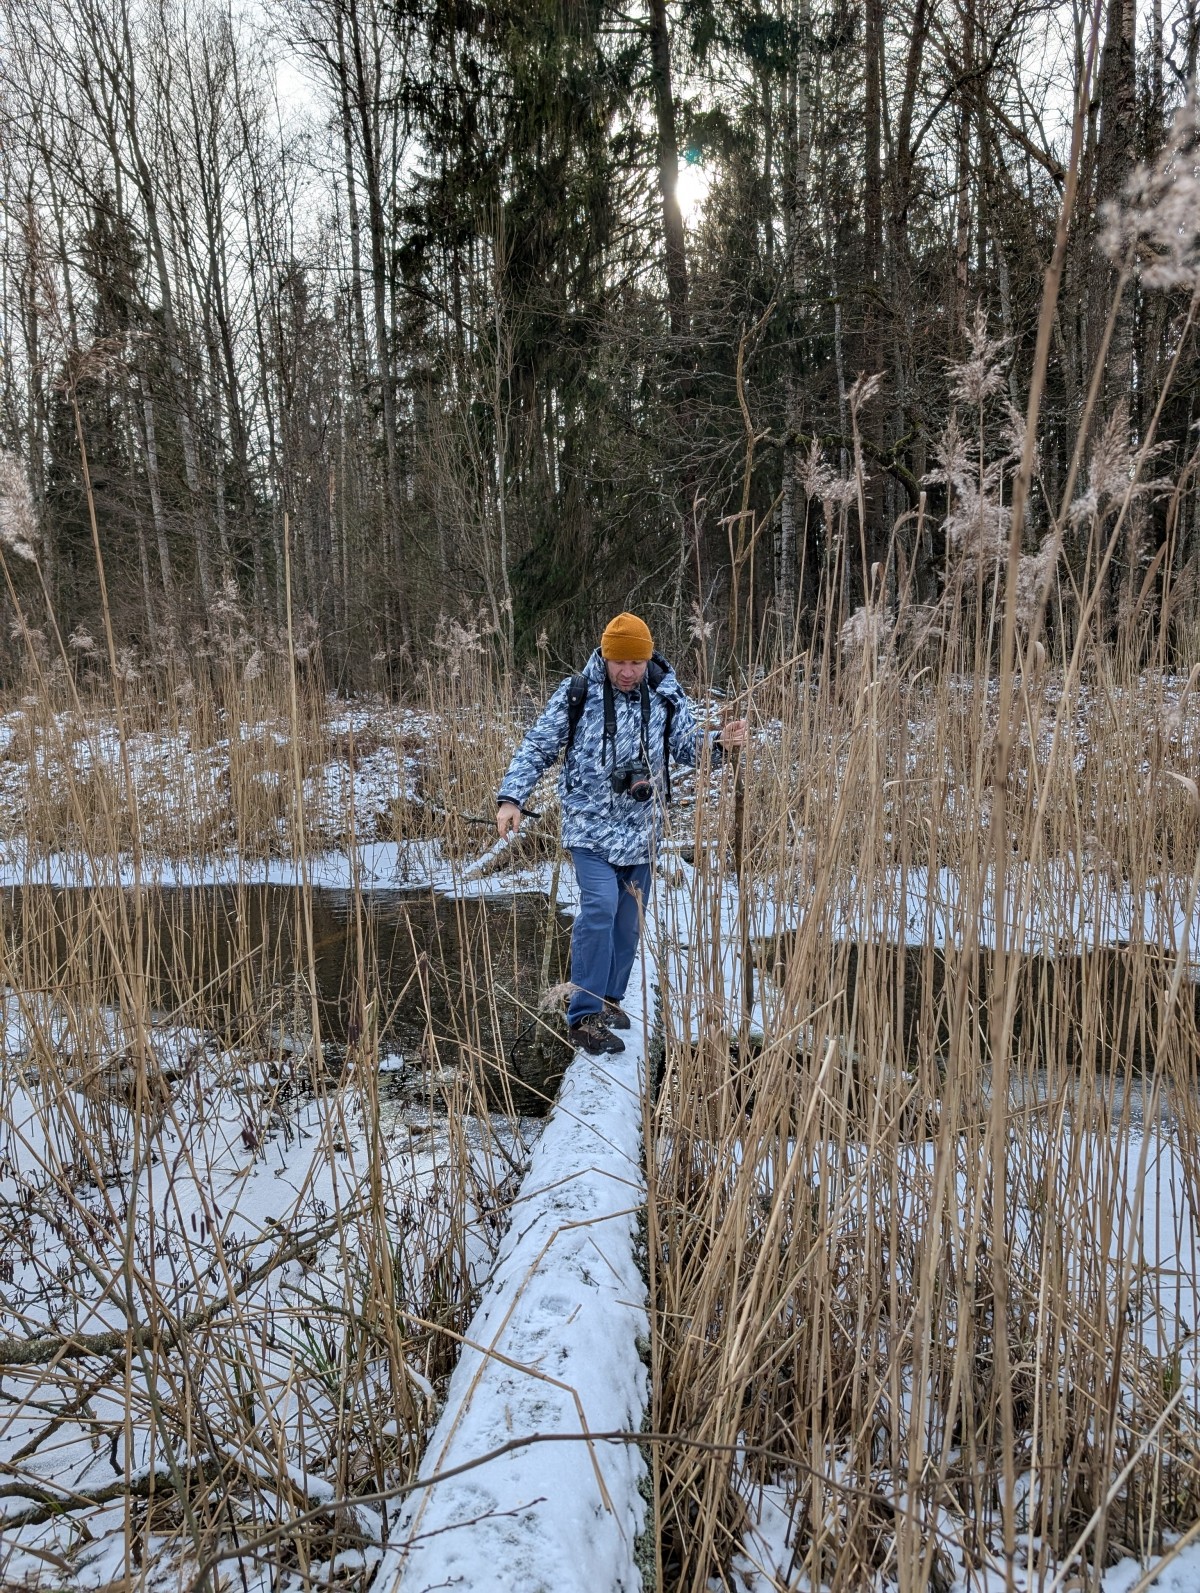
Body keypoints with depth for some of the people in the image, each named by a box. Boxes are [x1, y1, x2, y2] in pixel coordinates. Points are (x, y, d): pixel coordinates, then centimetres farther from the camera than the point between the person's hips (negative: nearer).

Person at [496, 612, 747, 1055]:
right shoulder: (577, 694, -8)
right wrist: (511, 797, -15)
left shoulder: (667, 696, -1)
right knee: (600, 907, -20)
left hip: (641, 829, 4)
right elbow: (537, 748, -3)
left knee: (629, 918, 12)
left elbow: (689, 747, 7)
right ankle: (583, 1015, -11)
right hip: (591, 824, -4)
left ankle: (610, 999, 31)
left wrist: (720, 743, -16)